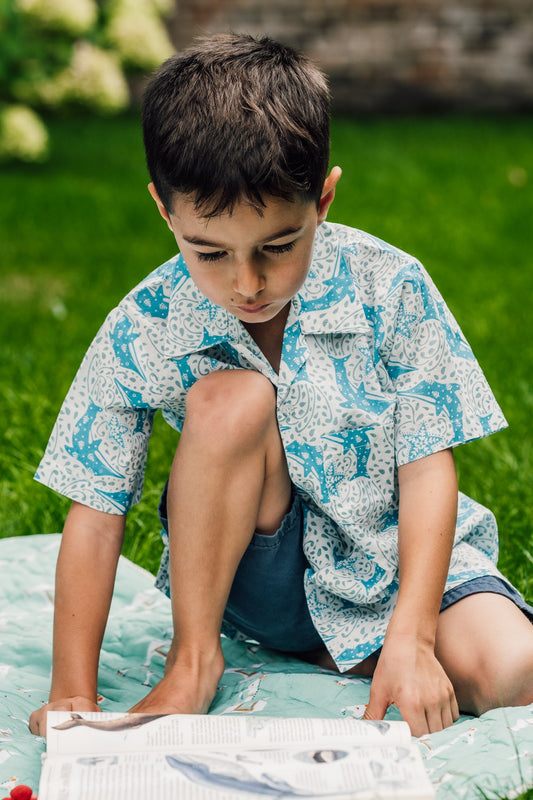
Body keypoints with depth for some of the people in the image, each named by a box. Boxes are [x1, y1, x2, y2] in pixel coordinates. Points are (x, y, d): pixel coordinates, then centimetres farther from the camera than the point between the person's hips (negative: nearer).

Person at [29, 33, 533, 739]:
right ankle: (194, 657, -13)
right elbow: (96, 516, -11)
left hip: (396, 564, 0)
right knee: (232, 397, -28)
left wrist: (410, 637, -25)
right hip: (260, 577, 0)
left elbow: (428, 471, -14)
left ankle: (340, 654, 2)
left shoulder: (389, 288, -17)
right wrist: (73, 693, -17)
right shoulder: (144, 331, -16)